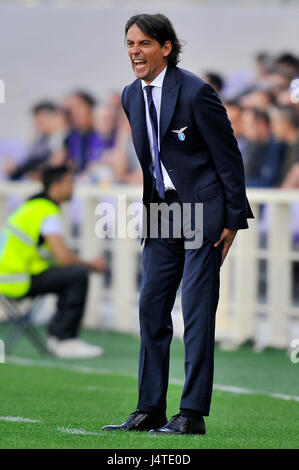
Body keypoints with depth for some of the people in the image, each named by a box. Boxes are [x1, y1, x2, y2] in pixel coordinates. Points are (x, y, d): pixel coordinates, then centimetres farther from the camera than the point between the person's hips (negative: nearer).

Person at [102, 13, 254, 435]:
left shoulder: (195, 92, -14)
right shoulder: (132, 95, 8)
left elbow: (228, 155, -10)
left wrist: (234, 218, -10)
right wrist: (145, 212, 16)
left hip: (202, 210, -8)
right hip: (162, 212, 8)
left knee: (197, 310, -7)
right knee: (151, 308, 7)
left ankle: (193, 413, -5)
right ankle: (149, 410, 14)